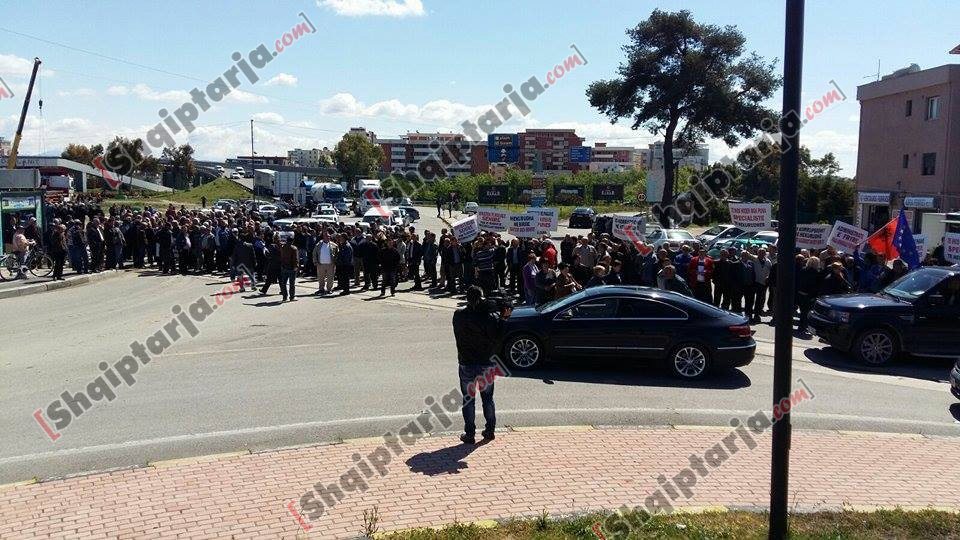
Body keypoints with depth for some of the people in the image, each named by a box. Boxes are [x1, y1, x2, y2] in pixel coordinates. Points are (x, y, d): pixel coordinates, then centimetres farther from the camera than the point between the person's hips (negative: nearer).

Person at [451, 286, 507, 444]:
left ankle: (470, 434, 12)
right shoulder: (489, 317, -15)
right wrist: (502, 317, -6)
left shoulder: (458, 315, -10)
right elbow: (498, 338, -10)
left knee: (468, 399, 10)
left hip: (466, 364, 0)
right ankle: (490, 430, 25)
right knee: (488, 398, 17)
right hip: (487, 364, 0)